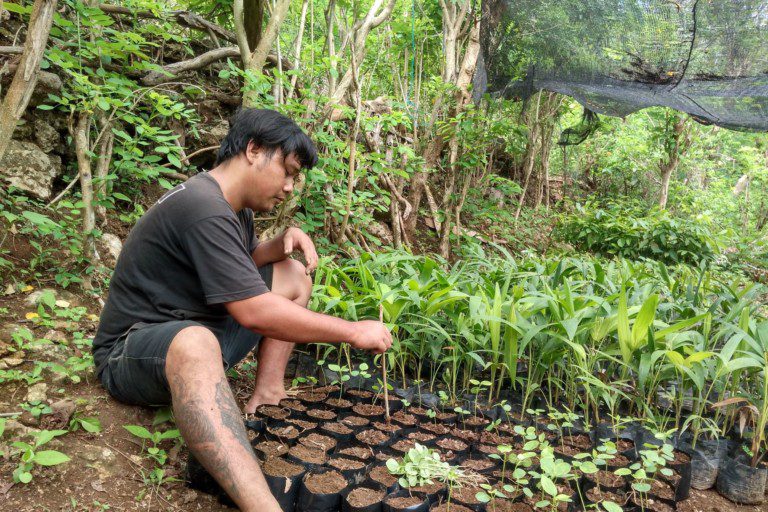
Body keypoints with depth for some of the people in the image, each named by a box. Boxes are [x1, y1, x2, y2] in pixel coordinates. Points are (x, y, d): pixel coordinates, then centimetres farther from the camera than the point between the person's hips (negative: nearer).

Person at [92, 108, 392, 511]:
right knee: (196, 342, -44)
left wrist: (281, 246, -2)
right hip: (131, 352, -10)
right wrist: (353, 332, -23)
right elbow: (254, 313, -31)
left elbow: (238, 267, 20)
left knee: (293, 275, 7)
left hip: (198, 328, 10)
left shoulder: (235, 206, 6)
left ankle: (266, 396, -7)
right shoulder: (204, 208, -25)